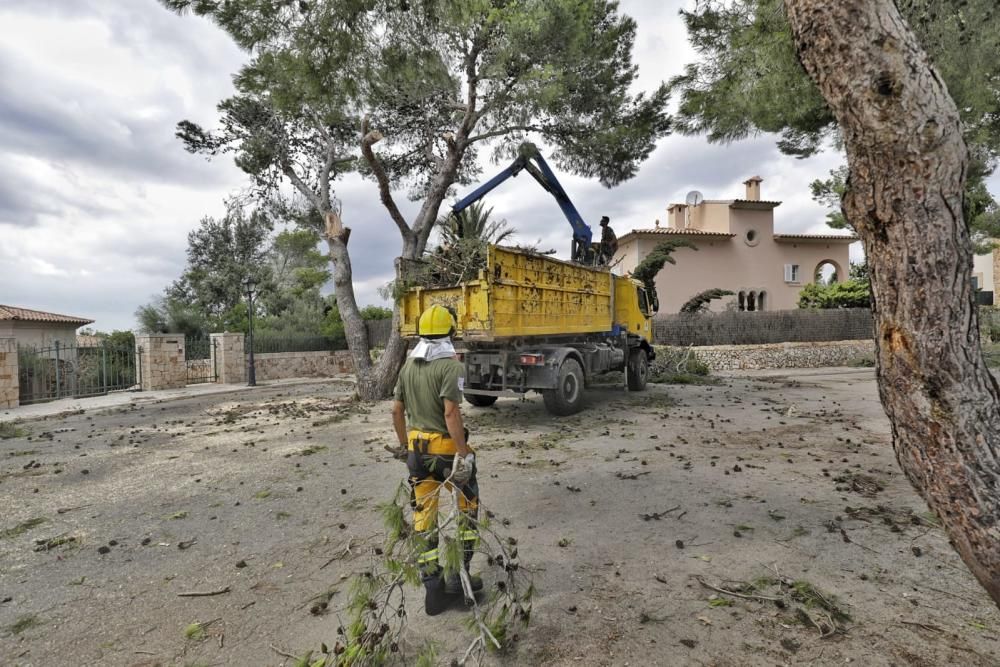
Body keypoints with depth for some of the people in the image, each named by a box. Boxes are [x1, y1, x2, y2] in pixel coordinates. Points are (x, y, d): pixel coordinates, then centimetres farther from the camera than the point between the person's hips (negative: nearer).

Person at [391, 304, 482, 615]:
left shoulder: (409, 366, 6)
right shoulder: (450, 366, -16)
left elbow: (397, 411, 10)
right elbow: (451, 412, -25)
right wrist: (463, 453, -22)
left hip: (418, 449, 6)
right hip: (447, 449, -6)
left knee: (424, 518, 12)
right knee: (466, 510, 16)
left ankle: (433, 586, 16)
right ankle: (457, 575, 19)